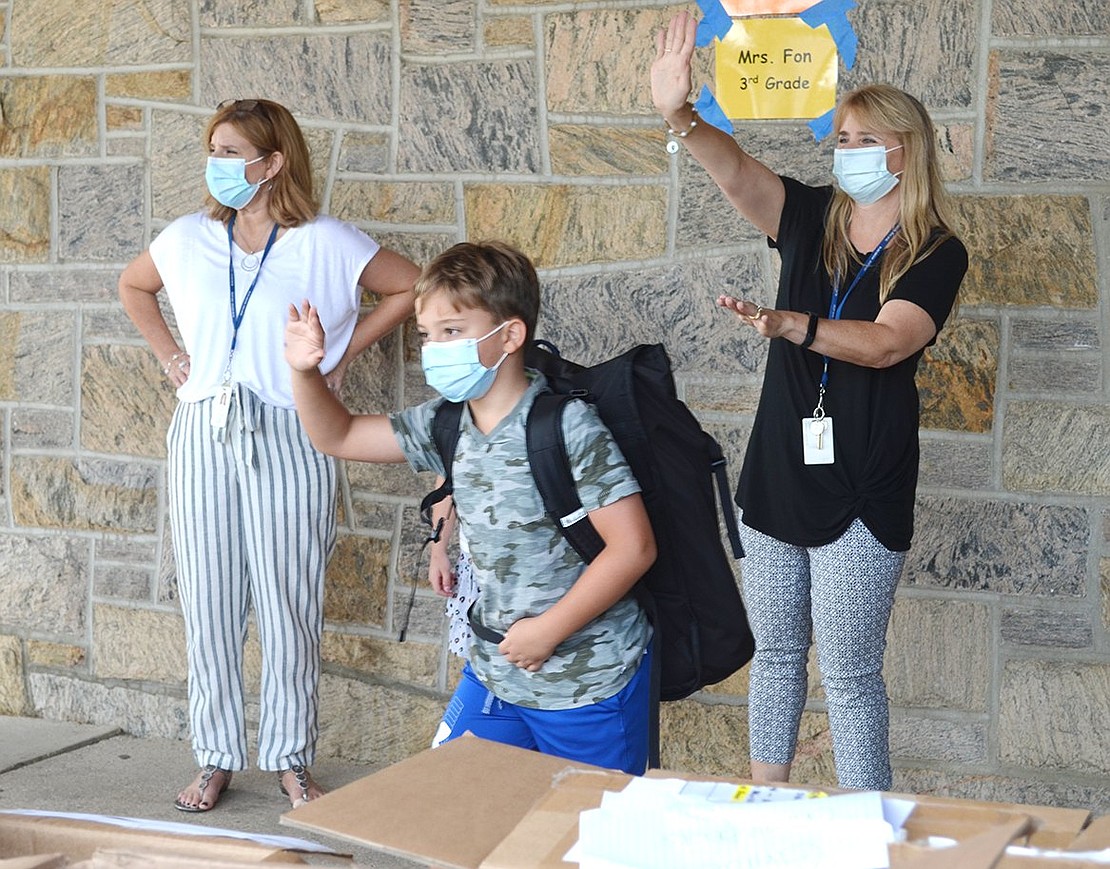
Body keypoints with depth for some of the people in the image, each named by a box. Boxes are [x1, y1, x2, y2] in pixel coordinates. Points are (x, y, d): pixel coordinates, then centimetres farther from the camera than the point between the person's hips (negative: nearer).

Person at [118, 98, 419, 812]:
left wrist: (345, 352, 1)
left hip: (287, 438, -3)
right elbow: (133, 285, 27)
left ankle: (291, 759, 14)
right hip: (202, 435, 3)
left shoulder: (325, 243, -3)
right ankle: (217, 758, 17)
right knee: (208, 601, 6)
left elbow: (412, 286, 3)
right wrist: (167, 353, 15)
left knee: (289, 602, 1)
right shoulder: (189, 239, 9)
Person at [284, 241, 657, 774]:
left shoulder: (567, 425, -20)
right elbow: (337, 437, 11)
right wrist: (305, 371, -7)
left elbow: (633, 546, -22)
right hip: (494, 671, 6)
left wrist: (548, 630, -19)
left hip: (589, 685, -6)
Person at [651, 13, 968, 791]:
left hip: (861, 494, -5)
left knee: (850, 677, 1)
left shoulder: (936, 254, -8)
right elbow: (735, 171, -14)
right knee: (774, 654, 16)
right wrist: (677, 115, -34)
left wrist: (786, 324, -39)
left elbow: (884, 342, -23)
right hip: (777, 477, 5)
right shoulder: (811, 218, 3)